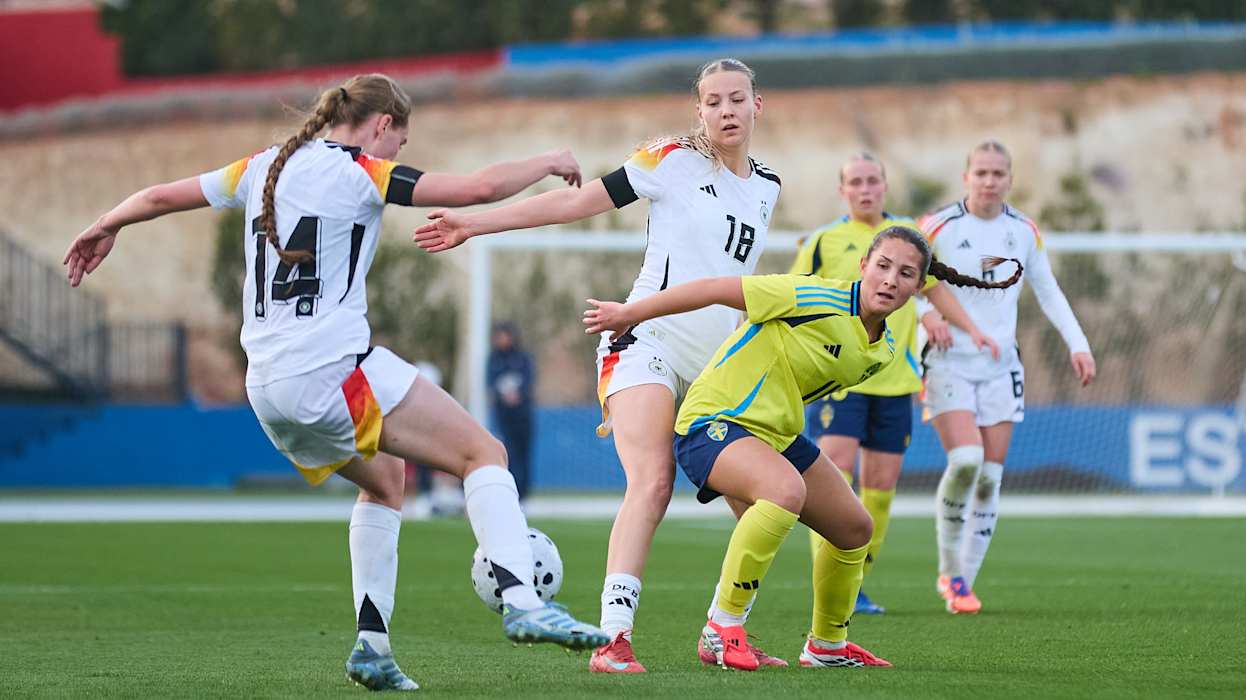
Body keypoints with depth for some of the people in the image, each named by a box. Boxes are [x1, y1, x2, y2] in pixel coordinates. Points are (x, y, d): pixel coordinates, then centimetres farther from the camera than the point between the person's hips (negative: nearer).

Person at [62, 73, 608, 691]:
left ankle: (371, 642, 18)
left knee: (384, 481, 28)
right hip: (333, 369, -8)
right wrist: (546, 164, 7)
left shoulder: (265, 168, 16)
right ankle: (521, 604, -21)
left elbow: (163, 195, 24)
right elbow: (479, 188, -10)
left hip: (267, 385, 8)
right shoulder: (359, 173, -4)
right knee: (483, 454, -3)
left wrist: (104, 228, 43)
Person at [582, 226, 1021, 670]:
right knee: (786, 489, -37)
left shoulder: (883, 351, 4)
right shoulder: (819, 299, -22)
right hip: (713, 421, -9)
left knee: (855, 530, 14)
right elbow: (715, 289, -18)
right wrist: (629, 314, -12)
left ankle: (827, 646, 37)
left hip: (777, 433, 9)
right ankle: (722, 628, -25)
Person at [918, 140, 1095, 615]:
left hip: (1001, 367, 4)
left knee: (990, 478, 0)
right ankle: (949, 570, -3)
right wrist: (925, 312, -19)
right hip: (950, 363, -4)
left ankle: (964, 581, 11)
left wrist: (1077, 344, 4)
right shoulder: (939, 228, -6)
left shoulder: (1025, 232, 6)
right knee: (964, 460, -22)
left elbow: (1048, 292, 15)